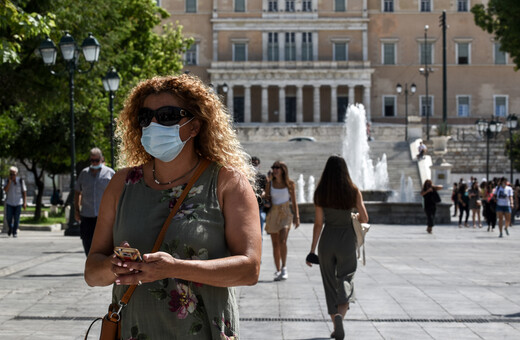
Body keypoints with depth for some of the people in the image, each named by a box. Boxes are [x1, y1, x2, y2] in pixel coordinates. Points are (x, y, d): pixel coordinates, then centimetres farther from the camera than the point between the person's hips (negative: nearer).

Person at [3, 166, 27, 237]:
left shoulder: (21, 181, -5)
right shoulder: (8, 181, -1)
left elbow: (24, 192, -2)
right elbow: (5, 190, -15)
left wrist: (25, 203, -7)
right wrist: (10, 181, -22)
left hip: (18, 203, -1)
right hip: (9, 202, 1)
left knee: (16, 218, -3)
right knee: (9, 218, 0)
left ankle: (15, 232, 6)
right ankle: (10, 228, 27)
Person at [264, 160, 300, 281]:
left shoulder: (290, 184, -1)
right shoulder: (270, 184, 3)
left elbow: (294, 202, 4)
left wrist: (296, 217, 0)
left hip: (285, 214, -2)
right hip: (273, 214, 2)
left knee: (282, 241, -21)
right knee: (275, 244, 4)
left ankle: (284, 268, -16)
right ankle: (278, 271, 13)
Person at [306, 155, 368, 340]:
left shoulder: (320, 192, -4)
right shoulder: (354, 191, -5)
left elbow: (318, 223, -4)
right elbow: (364, 218, -3)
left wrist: (312, 249, 2)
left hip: (327, 239, 1)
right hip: (347, 239, -1)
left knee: (330, 285, 12)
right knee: (346, 281, 5)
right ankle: (340, 315, -23)